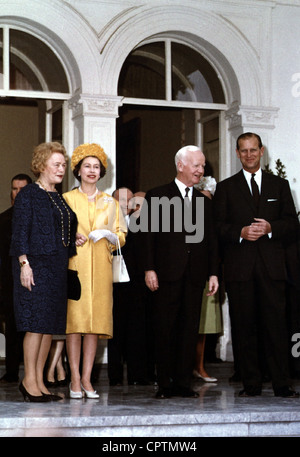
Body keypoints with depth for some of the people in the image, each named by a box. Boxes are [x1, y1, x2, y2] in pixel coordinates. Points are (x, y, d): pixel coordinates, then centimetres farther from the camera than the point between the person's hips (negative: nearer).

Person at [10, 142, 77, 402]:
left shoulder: (59, 198, 18)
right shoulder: (28, 195, -4)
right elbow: (19, 232, -10)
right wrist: (24, 264, -16)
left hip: (57, 268, 8)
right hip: (36, 265, -8)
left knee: (51, 324, 6)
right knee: (36, 323, -9)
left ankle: (39, 381, 11)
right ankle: (29, 380, -2)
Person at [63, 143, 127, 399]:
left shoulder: (110, 203, 16)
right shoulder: (67, 199, 10)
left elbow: (121, 235, 14)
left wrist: (109, 236, -7)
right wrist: (71, 240, -10)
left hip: (101, 266, 2)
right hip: (75, 265, -2)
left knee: (97, 320, -3)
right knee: (75, 319, -9)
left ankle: (87, 378, 1)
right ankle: (75, 379, -6)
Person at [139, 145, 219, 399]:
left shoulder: (204, 201, 17)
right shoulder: (157, 196, 4)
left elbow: (211, 241, 16)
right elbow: (147, 235, -1)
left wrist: (213, 273, 8)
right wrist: (149, 269, -9)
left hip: (195, 275, 4)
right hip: (167, 273, -4)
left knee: (190, 328, 3)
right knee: (165, 328, -1)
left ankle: (184, 382, 8)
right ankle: (165, 384, 5)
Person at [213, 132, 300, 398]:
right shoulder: (226, 188, 13)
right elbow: (218, 227, 6)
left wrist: (270, 228, -10)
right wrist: (240, 232, -12)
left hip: (272, 266, 0)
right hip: (240, 266, 0)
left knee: (276, 323, -6)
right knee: (245, 326, 0)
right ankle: (251, 384, 6)